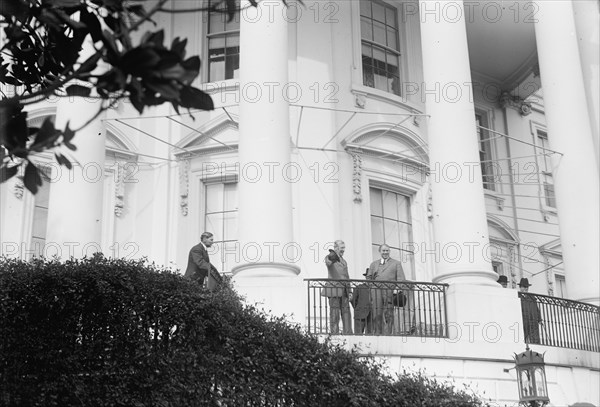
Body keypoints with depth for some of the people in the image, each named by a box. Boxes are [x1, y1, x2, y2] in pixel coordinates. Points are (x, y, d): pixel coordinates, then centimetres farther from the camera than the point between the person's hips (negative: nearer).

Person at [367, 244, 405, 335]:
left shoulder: (396, 263, 18)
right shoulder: (374, 264, 24)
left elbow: (401, 279, 9)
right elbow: (369, 279, 21)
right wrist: (368, 293, 8)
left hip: (390, 291, -2)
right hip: (376, 291, 2)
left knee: (388, 315, -8)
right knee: (377, 315, -5)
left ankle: (387, 334, -8)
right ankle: (378, 334, -2)